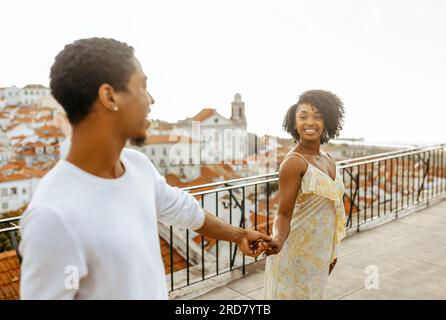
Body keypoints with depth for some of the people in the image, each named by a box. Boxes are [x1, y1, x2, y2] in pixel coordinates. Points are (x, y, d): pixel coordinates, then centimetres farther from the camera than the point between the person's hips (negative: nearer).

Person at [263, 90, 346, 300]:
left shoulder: (328, 160, 5)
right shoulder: (294, 162, -18)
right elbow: (284, 214, -21)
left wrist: (331, 252, 18)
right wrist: (277, 239, -41)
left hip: (319, 253, 7)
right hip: (296, 255, -7)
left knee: (313, 294, 19)